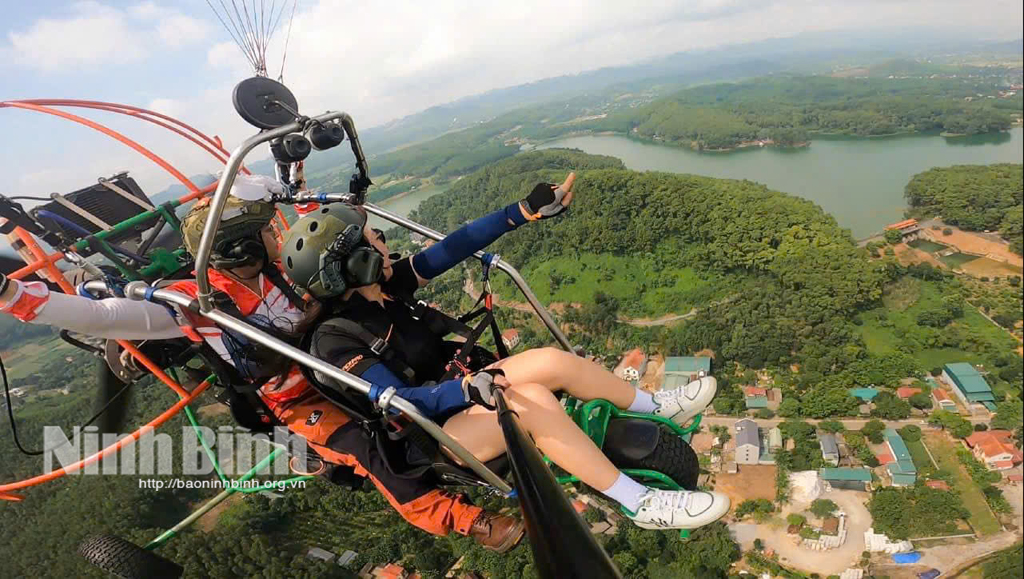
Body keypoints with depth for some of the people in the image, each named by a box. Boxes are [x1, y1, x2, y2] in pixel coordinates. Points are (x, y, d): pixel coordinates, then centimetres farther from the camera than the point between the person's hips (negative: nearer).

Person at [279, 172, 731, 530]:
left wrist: (524, 213, -8)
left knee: (553, 361, -13)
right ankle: (641, 505, -18)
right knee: (534, 402, -31)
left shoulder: (388, 284, -1)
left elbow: (452, 249, -6)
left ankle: (655, 408, 7)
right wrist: (467, 390, -45)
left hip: (451, 388, 7)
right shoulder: (334, 342, -20)